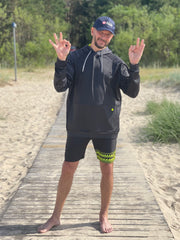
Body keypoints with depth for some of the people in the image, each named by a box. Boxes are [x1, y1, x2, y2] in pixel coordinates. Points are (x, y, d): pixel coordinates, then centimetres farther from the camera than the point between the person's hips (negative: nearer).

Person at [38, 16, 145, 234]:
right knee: (68, 169, 7)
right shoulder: (75, 57, 2)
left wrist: (134, 65, -18)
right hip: (77, 126, 0)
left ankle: (104, 216, 28)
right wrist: (61, 60, -22)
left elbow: (132, 91, -6)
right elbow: (60, 86, -9)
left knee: (107, 170, 8)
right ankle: (56, 216, 24)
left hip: (107, 127, 1)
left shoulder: (116, 62, 3)